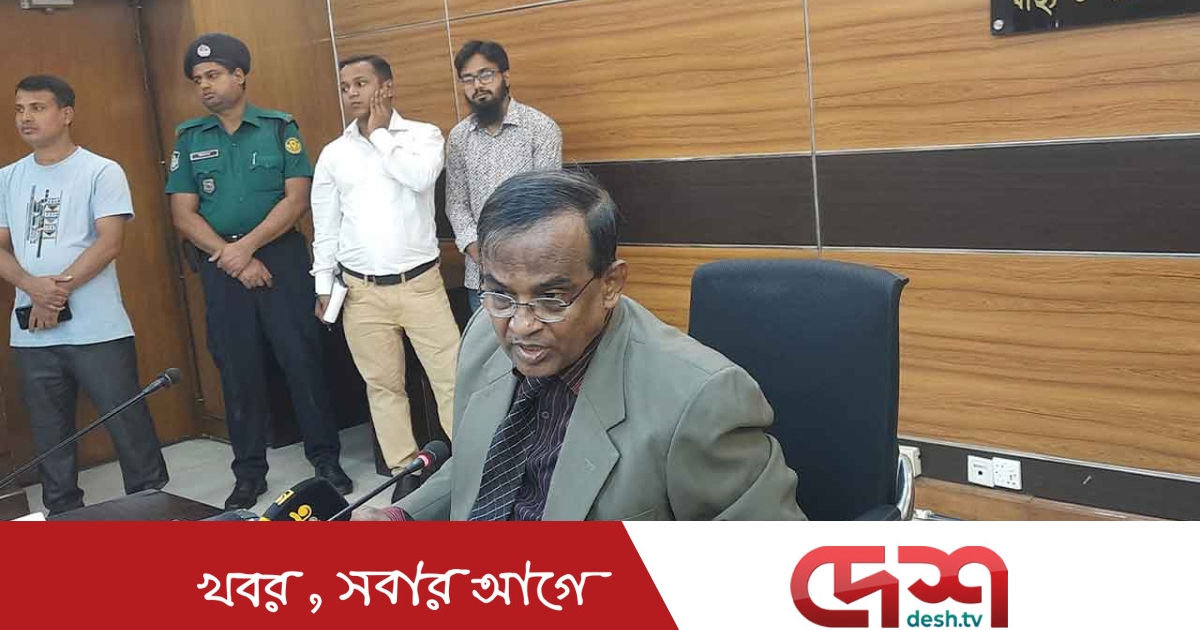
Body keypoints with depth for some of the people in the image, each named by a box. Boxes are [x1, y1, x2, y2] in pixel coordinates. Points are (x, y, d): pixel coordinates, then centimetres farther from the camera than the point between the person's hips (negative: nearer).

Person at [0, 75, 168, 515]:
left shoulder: (101, 171, -2)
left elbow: (109, 243, -10)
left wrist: (60, 288, -15)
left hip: (96, 329, -5)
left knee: (127, 424, -1)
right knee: (50, 435, 12)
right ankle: (62, 516, 25)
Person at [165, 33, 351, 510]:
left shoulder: (279, 127, 1)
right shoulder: (188, 139, 7)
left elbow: (297, 198, -7)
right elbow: (183, 214, 2)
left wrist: (246, 247, -14)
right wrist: (229, 257, -10)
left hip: (281, 257, -2)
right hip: (220, 267, 2)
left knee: (302, 359, -1)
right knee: (238, 370, 7)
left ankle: (326, 459, 11)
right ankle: (249, 474, 17)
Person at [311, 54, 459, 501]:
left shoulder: (423, 135, 1)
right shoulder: (333, 154, 8)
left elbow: (421, 177, -21)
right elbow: (325, 227, 11)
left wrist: (379, 134, -9)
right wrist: (324, 286, 8)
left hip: (420, 283, -2)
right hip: (362, 291, 3)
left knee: (449, 376, -3)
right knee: (383, 384, 8)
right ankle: (406, 471, 19)